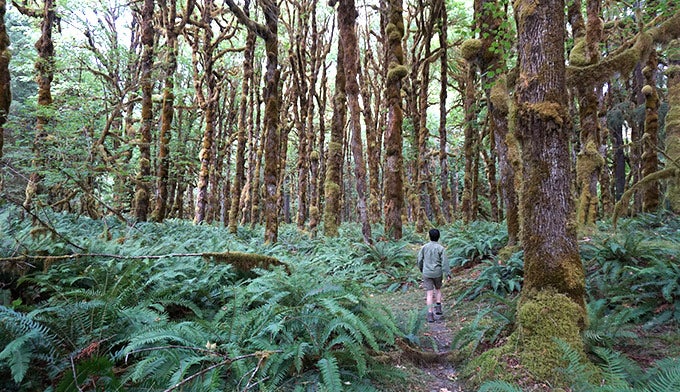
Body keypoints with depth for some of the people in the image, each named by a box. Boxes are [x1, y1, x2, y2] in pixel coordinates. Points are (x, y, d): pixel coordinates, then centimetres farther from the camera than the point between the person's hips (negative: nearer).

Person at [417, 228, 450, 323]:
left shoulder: (424, 247, 0)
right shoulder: (441, 248, -6)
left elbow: (420, 260, 6)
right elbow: (444, 262, -10)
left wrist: (421, 269, 23)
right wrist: (448, 274, -7)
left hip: (427, 273, 1)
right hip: (437, 273, -1)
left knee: (430, 293, 2)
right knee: (438, 289, 24)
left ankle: (430, 313, -4)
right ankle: (438, 307, 12)